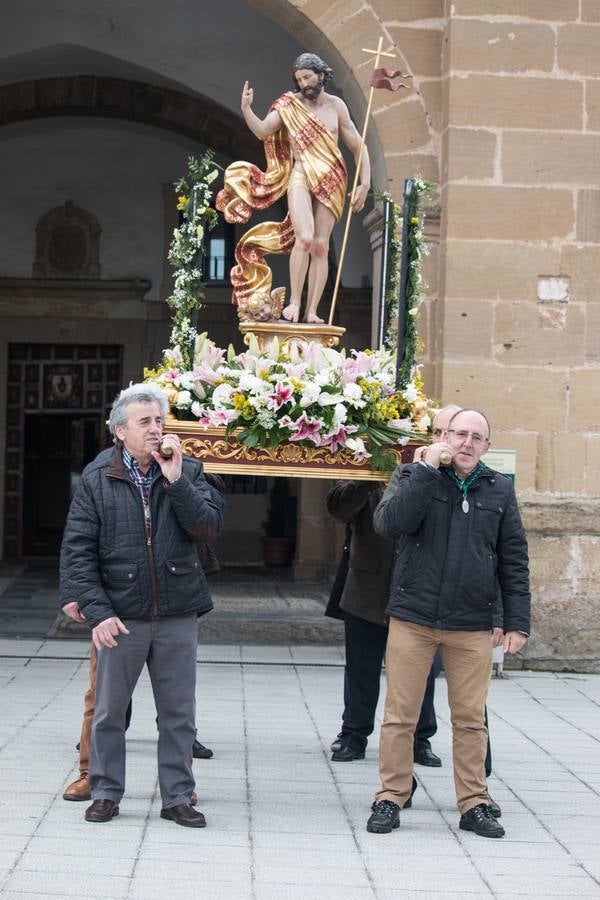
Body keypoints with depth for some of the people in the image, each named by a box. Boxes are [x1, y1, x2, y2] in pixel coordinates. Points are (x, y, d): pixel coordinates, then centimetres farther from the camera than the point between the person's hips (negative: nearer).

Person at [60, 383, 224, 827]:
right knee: (109, 711, 8)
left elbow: (209, 528, -9)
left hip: (178, 615, 1)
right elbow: (77, 551, -4)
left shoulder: (187, 472, 3)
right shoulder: (97, 479, -2)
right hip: (121, 616, -1)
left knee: (179, 713, 8)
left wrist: (177, 481, -17)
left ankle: (178, 797, 19)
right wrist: (96, 610, -12)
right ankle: (105, 792, 23)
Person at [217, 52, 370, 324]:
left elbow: (358, 146, 10)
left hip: (331, 182, 2)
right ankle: (294, 302, -13)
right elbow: (262, 131, -4)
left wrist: (364, 183, 2)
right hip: (301, 176, -2)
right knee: (304, 238, -21)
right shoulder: (290, 104, 5)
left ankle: (311, 311, -3)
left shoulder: (336, 106, 8)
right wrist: (246, 109, -21)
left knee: (321, 246, -4)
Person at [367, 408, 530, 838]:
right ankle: (391, 799, 14)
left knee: (471, 719, 7)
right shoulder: (414, 476, 3)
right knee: (400, 715, 3)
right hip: (413, 617, -1)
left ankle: (474, 803, 16)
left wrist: (517, 621, 5)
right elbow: (389, 523, -16)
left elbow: (514, 560, 10)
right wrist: (427, 470, -16)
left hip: (472, 625, 2)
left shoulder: (500, 490, 9)